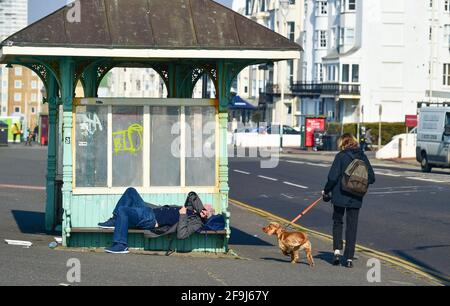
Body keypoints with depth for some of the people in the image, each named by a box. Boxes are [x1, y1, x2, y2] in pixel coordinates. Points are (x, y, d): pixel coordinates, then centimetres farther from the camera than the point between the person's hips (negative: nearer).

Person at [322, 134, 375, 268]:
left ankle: (337, 249, 0)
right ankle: (349, 258, 6)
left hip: (340, 196, -3)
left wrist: (326, 190, 1)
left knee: (338, 222, 16)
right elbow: (371, 178, 5)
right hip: (356, 198, 3)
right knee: (352, 226, 8)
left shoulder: (341, 156, -9)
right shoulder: (363, 157, 3)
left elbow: (333, 177, -14)